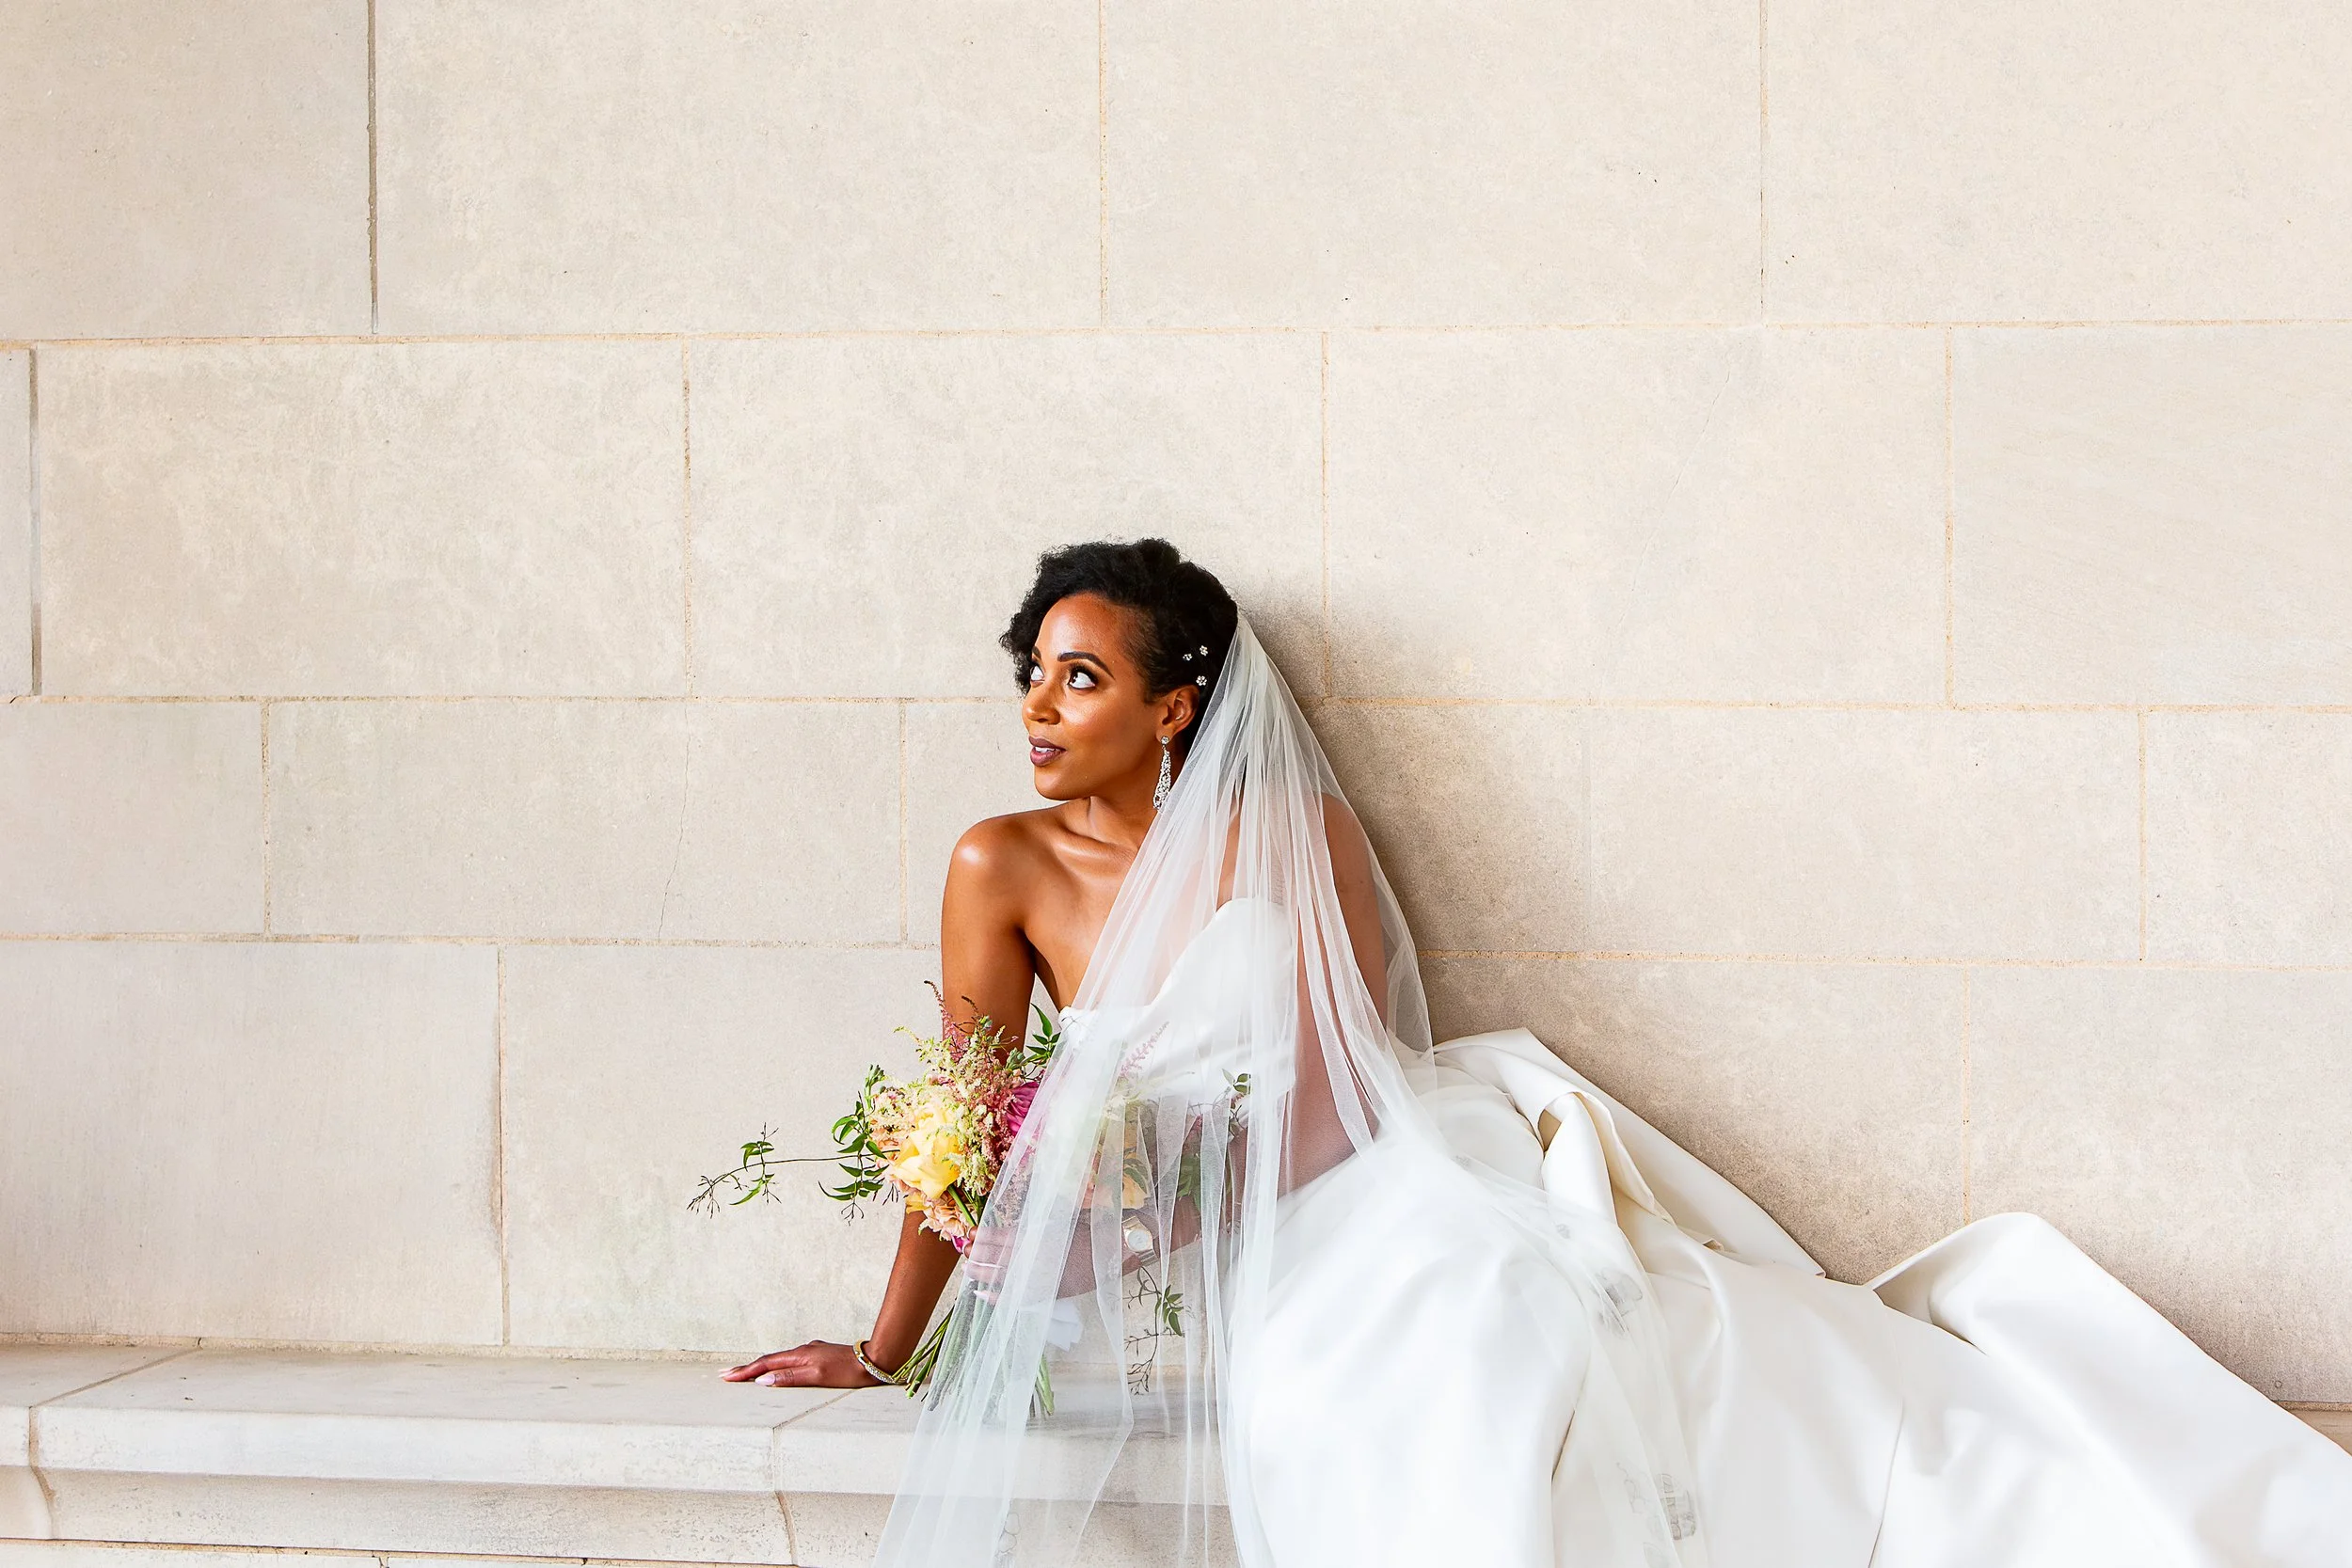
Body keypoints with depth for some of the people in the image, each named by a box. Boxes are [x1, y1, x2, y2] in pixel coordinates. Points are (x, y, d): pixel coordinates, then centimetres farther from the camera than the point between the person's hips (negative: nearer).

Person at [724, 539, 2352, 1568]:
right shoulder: (1007, 867, 1)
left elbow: (1358, 1074, 2)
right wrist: (883, 1352, 10)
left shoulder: (1296, 830, 2)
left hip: (1361, 1185, 1)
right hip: (1230, 1272, -1)